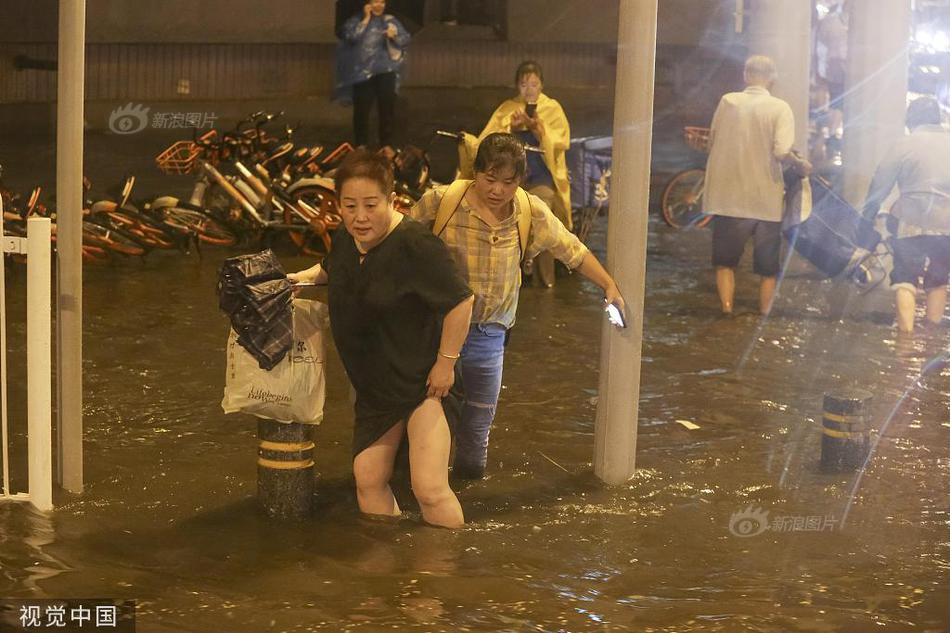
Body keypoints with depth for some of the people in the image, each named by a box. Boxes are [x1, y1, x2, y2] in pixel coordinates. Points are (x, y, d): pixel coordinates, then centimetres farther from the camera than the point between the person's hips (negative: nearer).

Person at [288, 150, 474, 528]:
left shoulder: (415, 246, -25)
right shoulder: (344, 240, 1)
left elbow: (461, 302, -23)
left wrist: (446, 362, -19)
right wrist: (305, 277, 8)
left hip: (422, 380, -8)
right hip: (374, 384, 8)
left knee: (429, 488, -14)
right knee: (368, 481, 11)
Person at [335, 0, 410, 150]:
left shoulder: (391, 21, 8)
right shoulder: (356, 20, 3)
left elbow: (406, 40, 3)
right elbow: (351, 37, -15)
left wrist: (394, 36, -18)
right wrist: (366, 19, -10)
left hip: (386, 71, 2)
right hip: (362, 72, -1)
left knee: (387, 108, 0)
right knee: (362, 109, 0)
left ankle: (386, 144, 9)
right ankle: (361, 145, 10)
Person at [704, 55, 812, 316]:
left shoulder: (727, 102, -2)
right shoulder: (780, 108, -8)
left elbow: (713, 142, 5)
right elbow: (781, 151, -20)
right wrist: (800, 164, -1)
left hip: (729, 198, 1)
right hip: (767, 201, -1)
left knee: (725, 262, 15)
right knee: (768, 269, 14)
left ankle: (727, 310, 4)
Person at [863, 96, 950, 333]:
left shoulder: (904, 145, 0)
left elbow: (880, 185, 1)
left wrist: (867, 216, 13)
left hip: (914, 221, -3)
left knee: (905, 278, 2)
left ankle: (906, 332, -11)